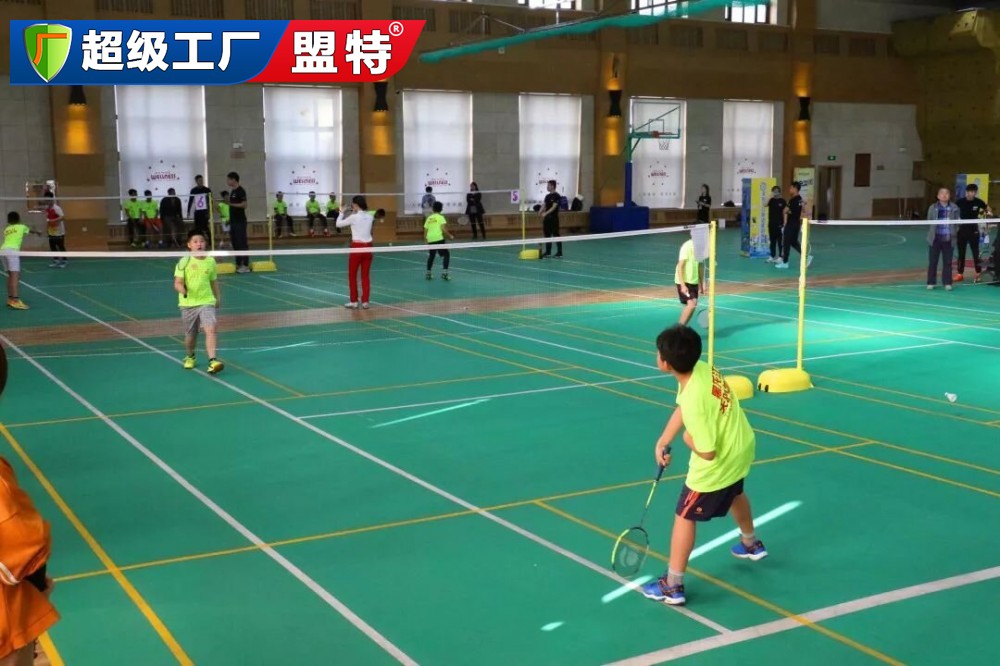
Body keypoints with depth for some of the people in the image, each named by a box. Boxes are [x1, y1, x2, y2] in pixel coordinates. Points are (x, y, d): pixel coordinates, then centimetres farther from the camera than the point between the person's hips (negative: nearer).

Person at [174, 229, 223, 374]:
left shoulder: (211, 261, 3)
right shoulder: (184, 262, -5)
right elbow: (177, 283, -8)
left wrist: (218, 298, 22)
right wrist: (183, 290, -29)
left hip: (207, 302, 1)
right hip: (188, 304, 0)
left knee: (211, 329, -20)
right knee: (190, 335, 11)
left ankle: (212, 361, -24)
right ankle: (190, 357, 40)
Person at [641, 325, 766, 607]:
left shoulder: (694, 401, -38)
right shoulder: (701, 368, -13)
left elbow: (707, 453, -30)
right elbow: (681, 408, 2)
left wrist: (689, 439, -10)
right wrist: (663, 442, -4)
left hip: (720, 464, -9)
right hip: (741, 447, 9)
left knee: (685, 517, 4)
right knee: (735, 495, 36)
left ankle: (672, 586, 11)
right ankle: (751, 544, 62)